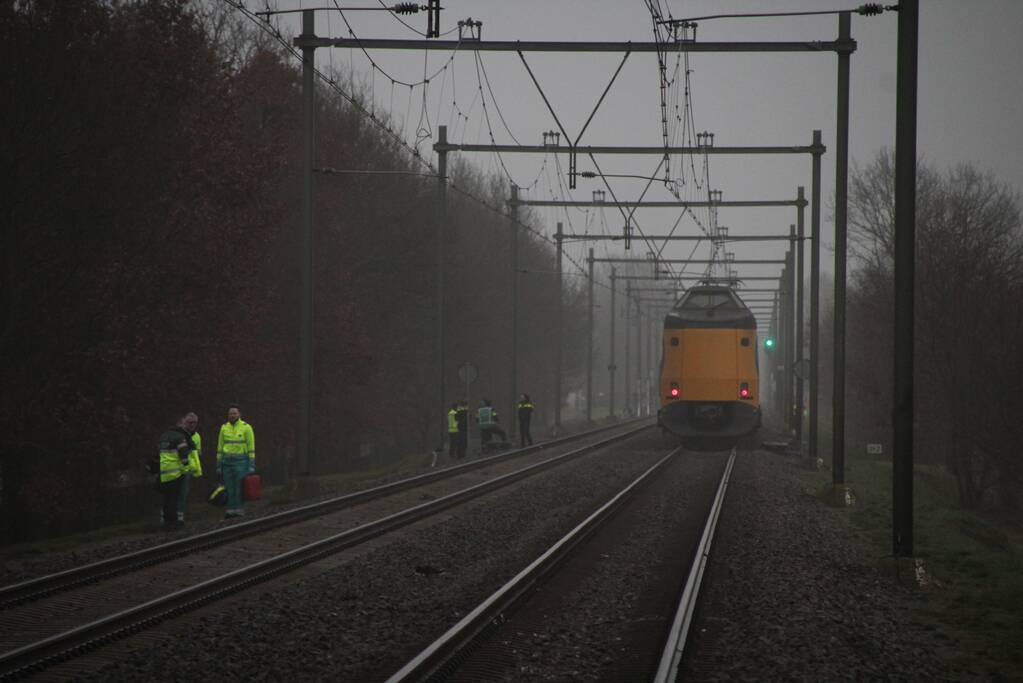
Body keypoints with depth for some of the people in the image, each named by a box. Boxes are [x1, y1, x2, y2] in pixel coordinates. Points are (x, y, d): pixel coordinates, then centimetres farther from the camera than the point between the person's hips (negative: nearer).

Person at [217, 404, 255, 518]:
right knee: (229, 487, 0)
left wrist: (252, 465, -9)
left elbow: (251, 447, -4)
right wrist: (218, 465, 8)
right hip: (227, 461, 3)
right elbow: (220, 447, 12)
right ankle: (230, 509, 4)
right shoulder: (224, 428, 8)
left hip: (241, 461, -3)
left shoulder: (246, 427, -3)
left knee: (240, 487, -7)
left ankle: (240, 509, -2)